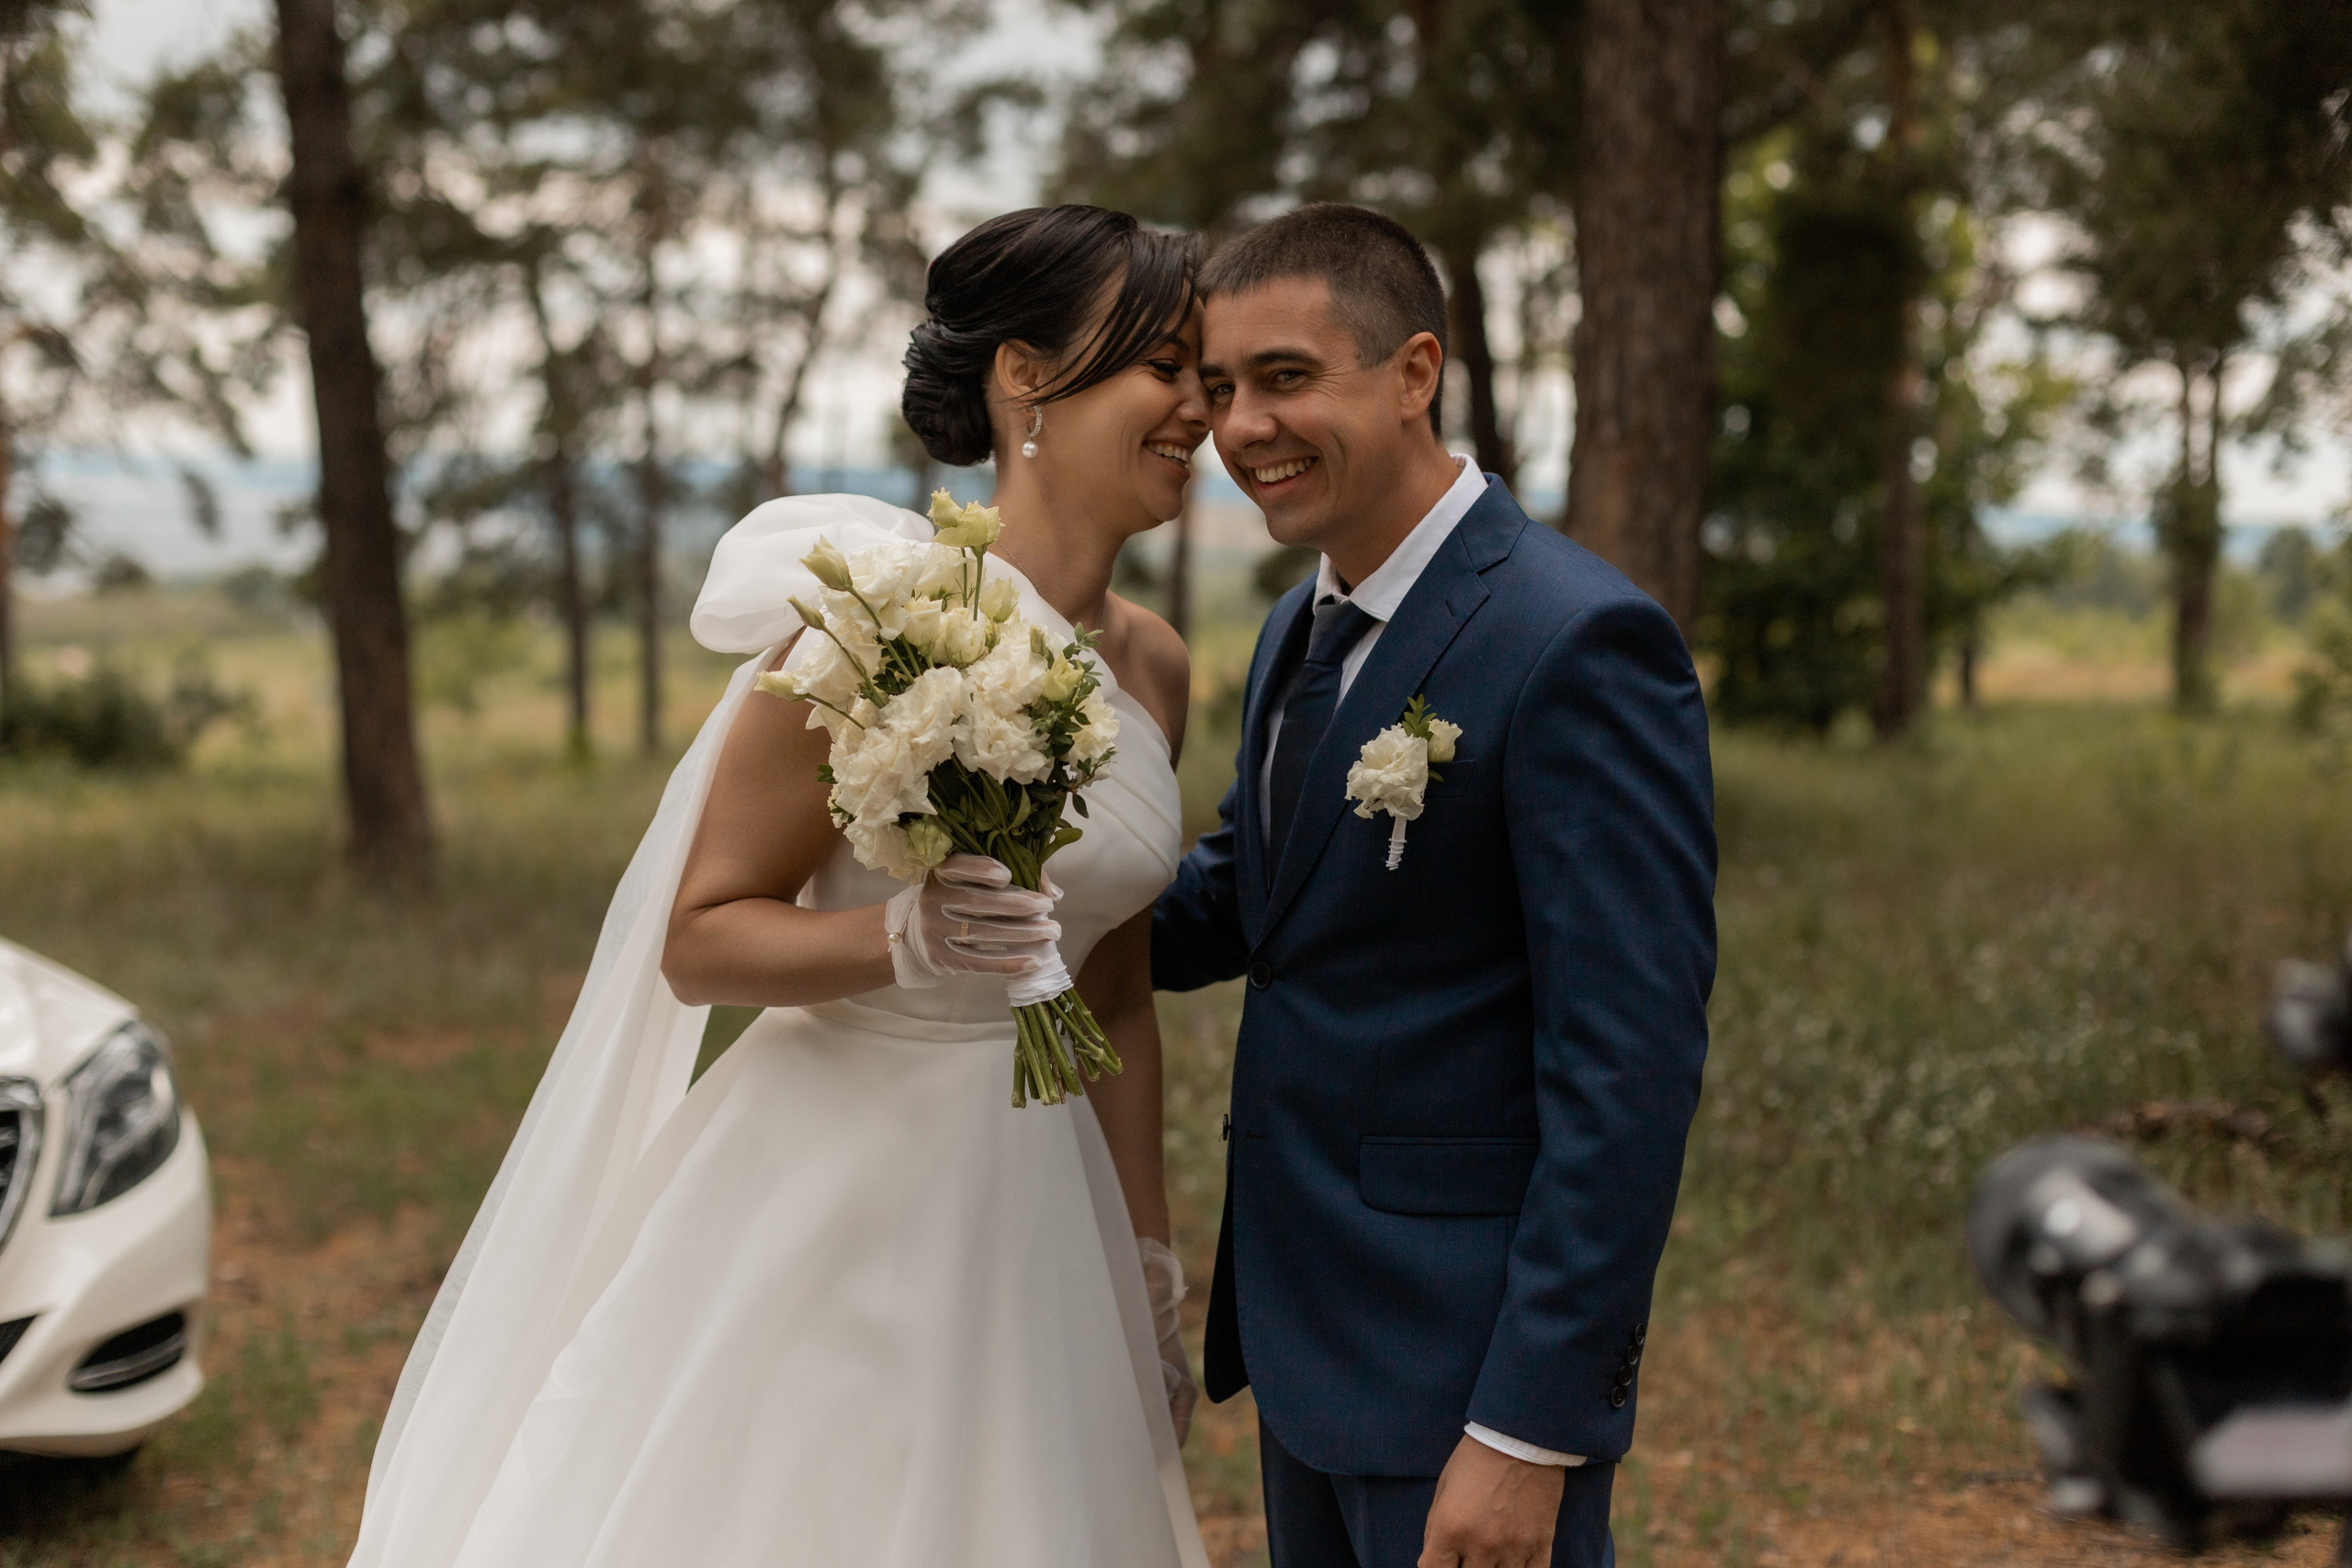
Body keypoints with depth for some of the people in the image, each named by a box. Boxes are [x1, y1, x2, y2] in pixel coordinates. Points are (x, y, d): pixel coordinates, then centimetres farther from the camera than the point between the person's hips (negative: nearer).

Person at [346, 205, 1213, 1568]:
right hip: (828, 1204, -6)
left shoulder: (1156, 668, 4)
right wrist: (903, 939, -30)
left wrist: (1152, 1276, 14)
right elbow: (698, 940, -12)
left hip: (1035, 1213, 7)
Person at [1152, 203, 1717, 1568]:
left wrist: (1531, 1430, -22)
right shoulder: (1304, 630, 9)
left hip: (1475, 1352, -8)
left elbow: (1629, 1069, -22)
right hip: (1305, 1327, 9)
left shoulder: (1577, 643, -20)